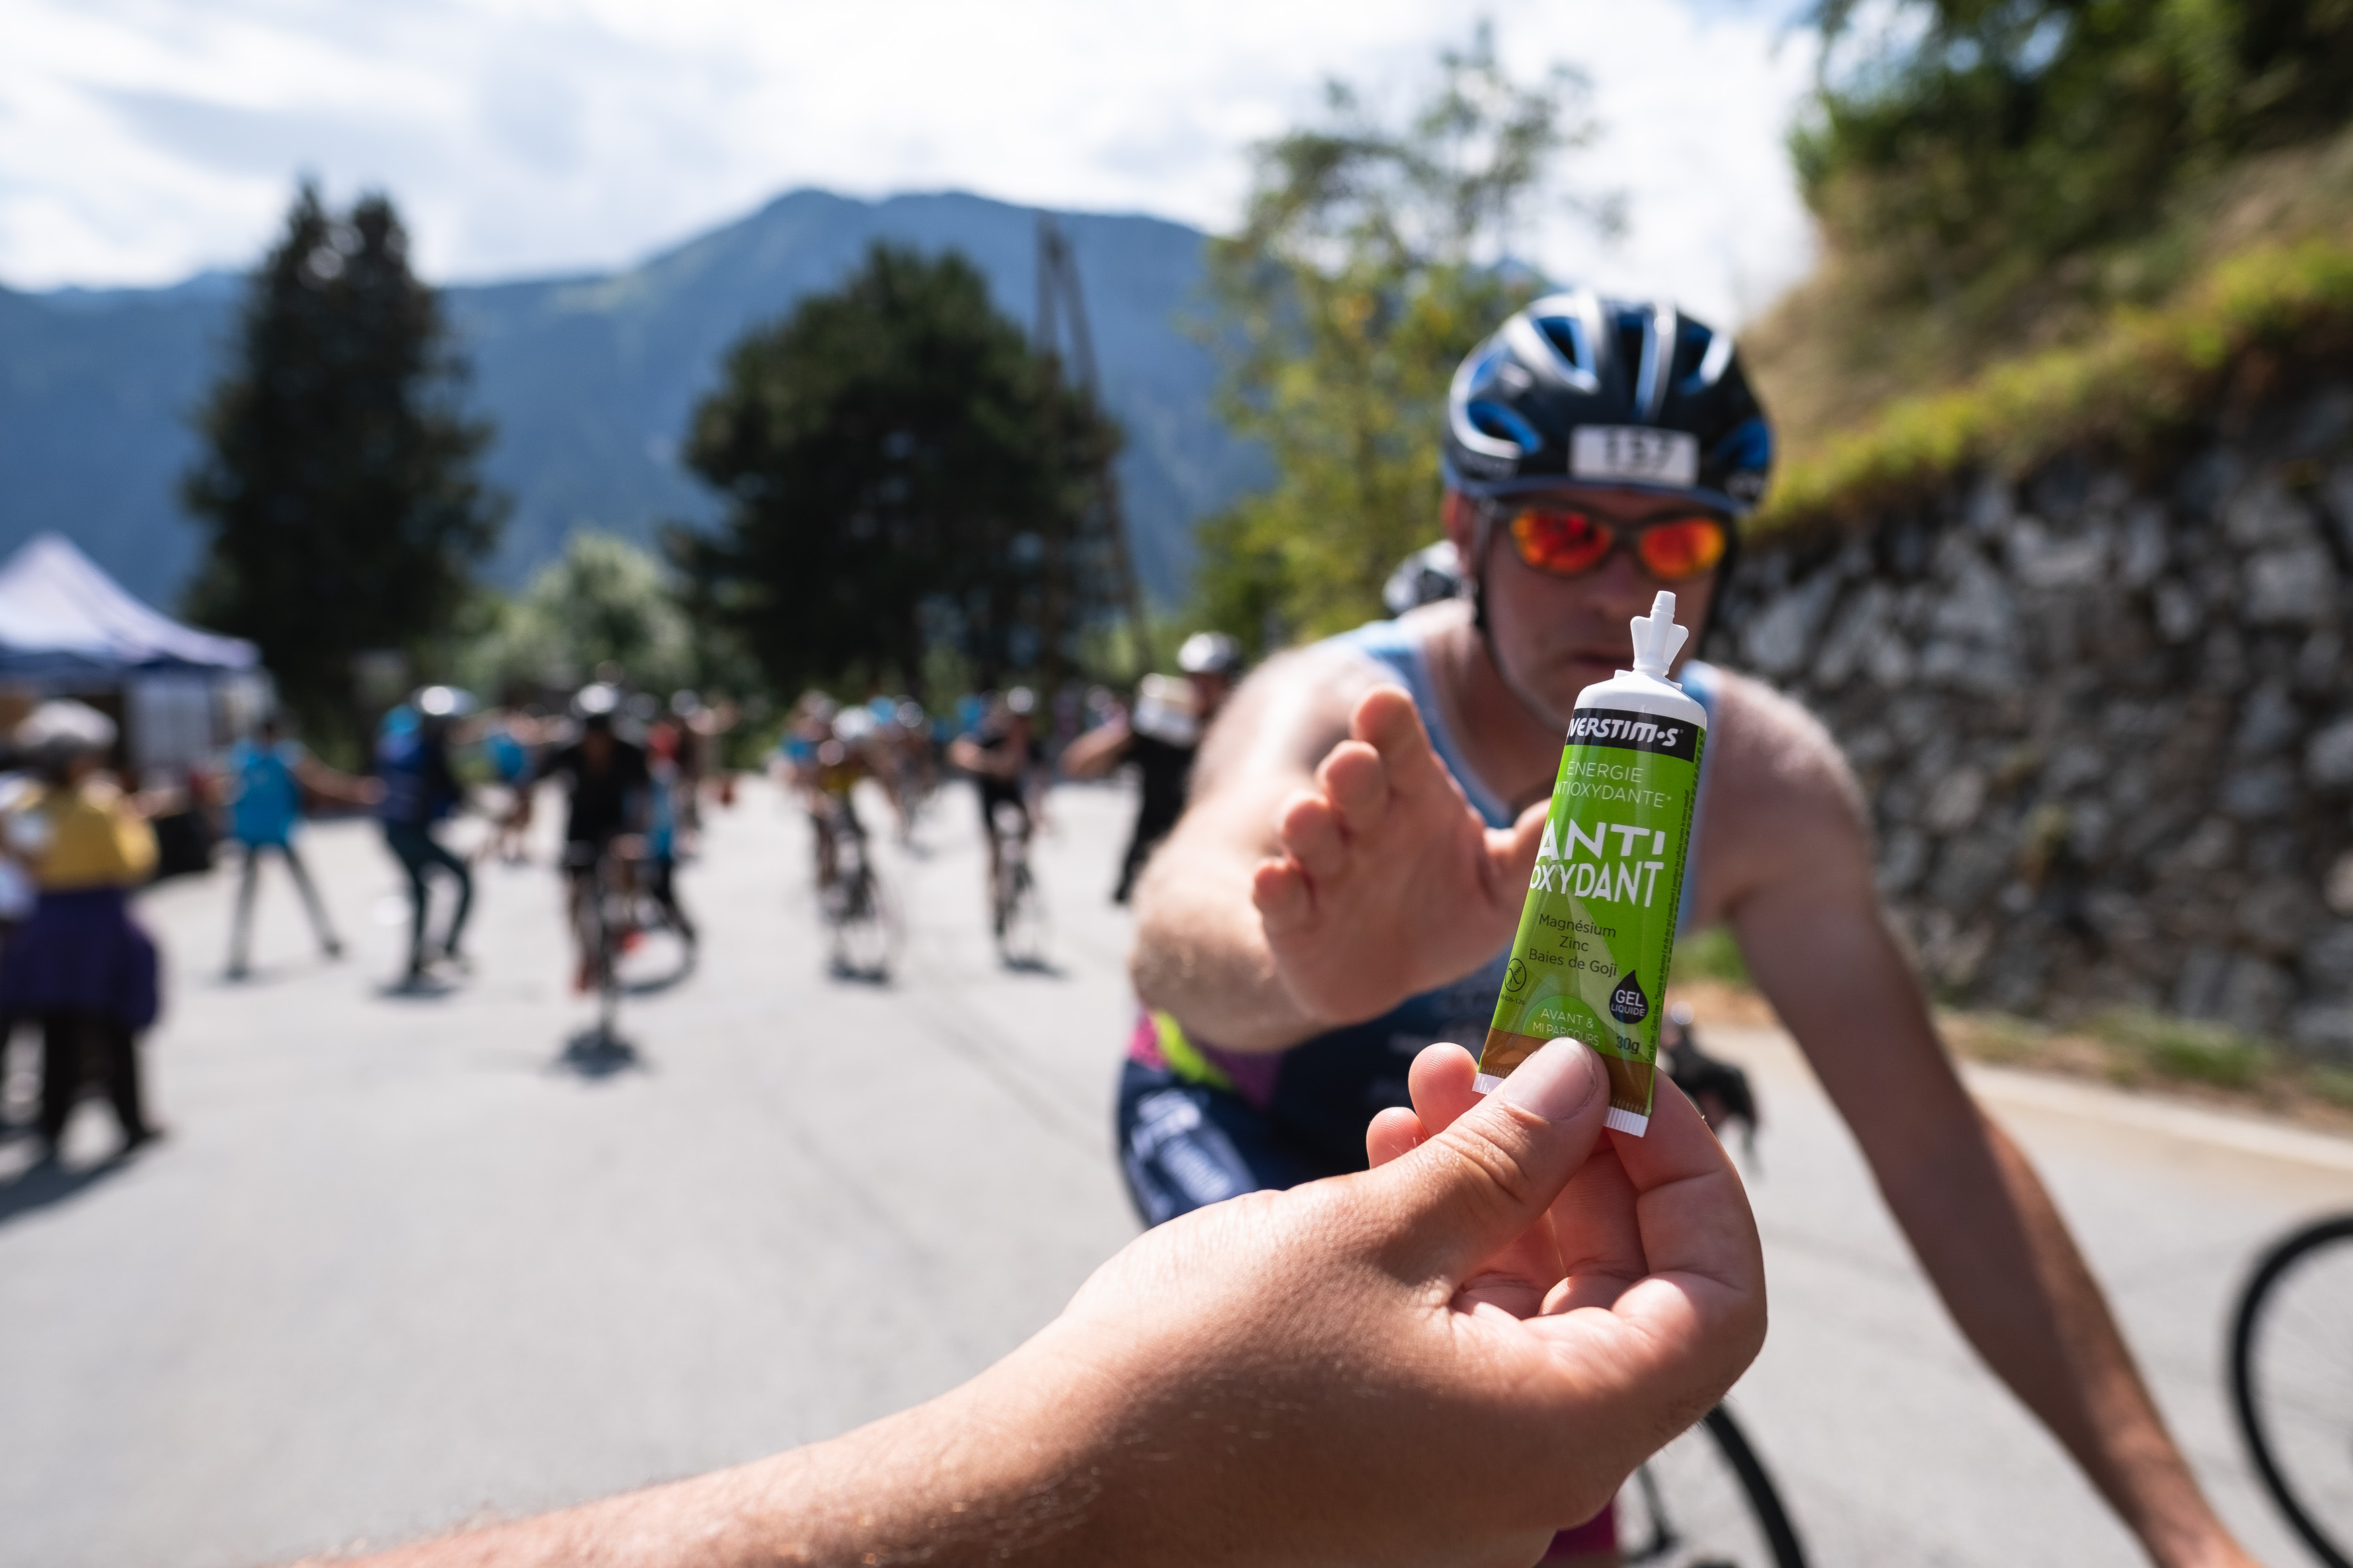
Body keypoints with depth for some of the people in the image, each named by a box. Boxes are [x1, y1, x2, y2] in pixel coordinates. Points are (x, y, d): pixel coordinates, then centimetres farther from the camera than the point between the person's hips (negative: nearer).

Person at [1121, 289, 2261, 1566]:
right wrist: (1315, 960, -82)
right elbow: (1179, 936, -57)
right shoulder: (1326, 713, -35)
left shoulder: (1765, 781, -23)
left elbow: (1935, 1148, -20)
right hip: (1241, 1118, -3)